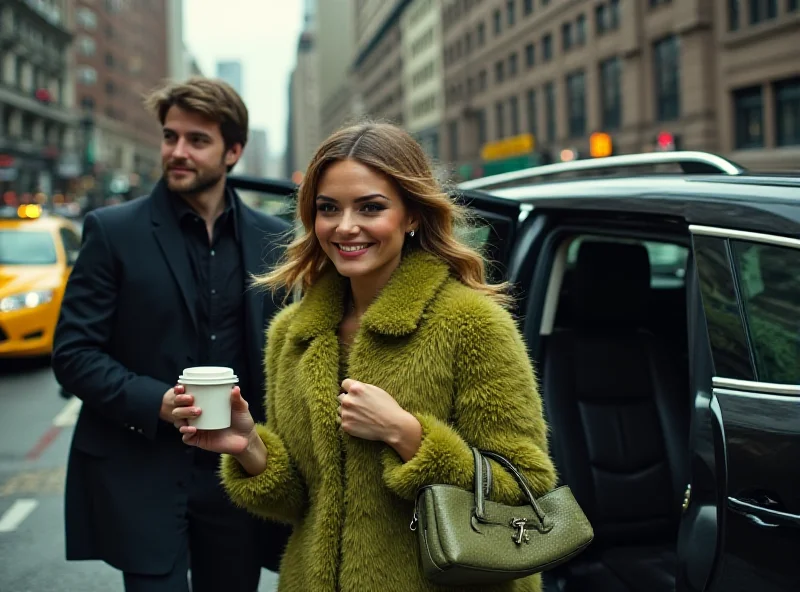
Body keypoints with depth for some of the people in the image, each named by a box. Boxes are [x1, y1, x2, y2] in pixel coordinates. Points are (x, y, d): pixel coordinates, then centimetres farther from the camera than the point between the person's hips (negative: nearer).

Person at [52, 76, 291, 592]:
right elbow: (73, 352, -6)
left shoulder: (273, 239, 5)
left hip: (238, 473, 3)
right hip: (142, 475, -3)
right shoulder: (113, 231, -4)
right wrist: (158, 402, -19)